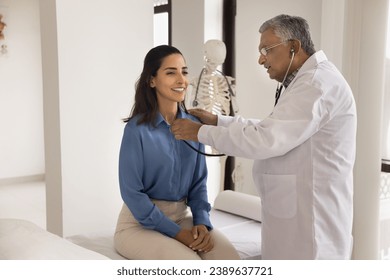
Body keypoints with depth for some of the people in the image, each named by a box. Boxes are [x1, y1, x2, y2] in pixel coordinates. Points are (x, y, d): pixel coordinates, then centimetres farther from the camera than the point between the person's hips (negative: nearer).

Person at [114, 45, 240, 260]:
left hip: (182, 216, 5)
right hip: (140, 222, -5)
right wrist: (176, 233, -18)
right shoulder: (137, 129, -14)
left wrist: (202, 222, -10)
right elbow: (131, 192, -14)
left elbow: (198, 181, 7)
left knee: (230, 258, -18)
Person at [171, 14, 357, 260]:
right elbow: (269, 128, 19)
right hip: (299, 210, 10)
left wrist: (201, 133, -15)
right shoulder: (310, 80, 16)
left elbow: (266, 141, -24)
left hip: (312, 215, -10)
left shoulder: (317, 83, -19)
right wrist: (217, 120, 11)